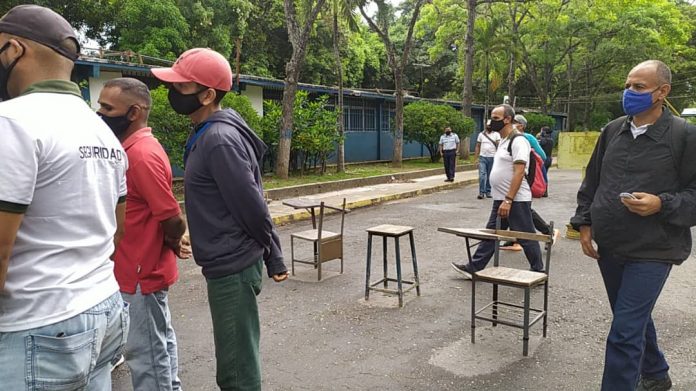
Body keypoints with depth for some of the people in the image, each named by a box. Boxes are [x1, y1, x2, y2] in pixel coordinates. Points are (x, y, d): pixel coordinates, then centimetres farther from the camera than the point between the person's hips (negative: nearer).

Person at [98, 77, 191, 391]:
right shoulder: (134, 148, 8)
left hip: (140, 273, -9)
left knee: (146, 353, 4)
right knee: (160, 340, 21)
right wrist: (171, 244, 6)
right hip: (144, 268, 9)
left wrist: (171, 245, -3)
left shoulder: (142, 154, -23)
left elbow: (173, 219, -22)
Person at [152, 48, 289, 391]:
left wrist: (274, 258, -7)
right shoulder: (208, 133, 10)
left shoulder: (220, 140, -21)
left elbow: (252, 205, -19)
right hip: (226, 264, 9)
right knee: (237, 358, 22)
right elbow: (251, 202, 13)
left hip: (232, 268, -9)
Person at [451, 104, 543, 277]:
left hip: (516, 201, -10)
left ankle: (538, 273, 17)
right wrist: (503, 199, 19)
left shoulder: (518, 141, -16)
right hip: (500, 200, 10)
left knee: (526, 238, 3)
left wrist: (508, 200, -26)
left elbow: (519, 173, -23)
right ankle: (473, 267, 19)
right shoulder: (502, 141, 14)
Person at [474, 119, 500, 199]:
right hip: (482, 157, 1)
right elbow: (477, 147, 9)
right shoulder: (481, 134, 9)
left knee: (490, 176, 5)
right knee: (482, 175, -9)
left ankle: (488, 192, 15)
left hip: (492, 157, -1)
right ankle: (481, 192, -7)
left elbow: (499, 145, -5)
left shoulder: (496, 134, 3)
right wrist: (475, 159, 3)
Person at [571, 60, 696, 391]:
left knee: (624, 333, -7)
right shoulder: (612, 130, 6)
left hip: (652, 251, -6)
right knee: (635, 320, 23)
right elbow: (591, 181, 13)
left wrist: (662, 204, -23)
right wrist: (584, 223, 7)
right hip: (609, 247, 6)